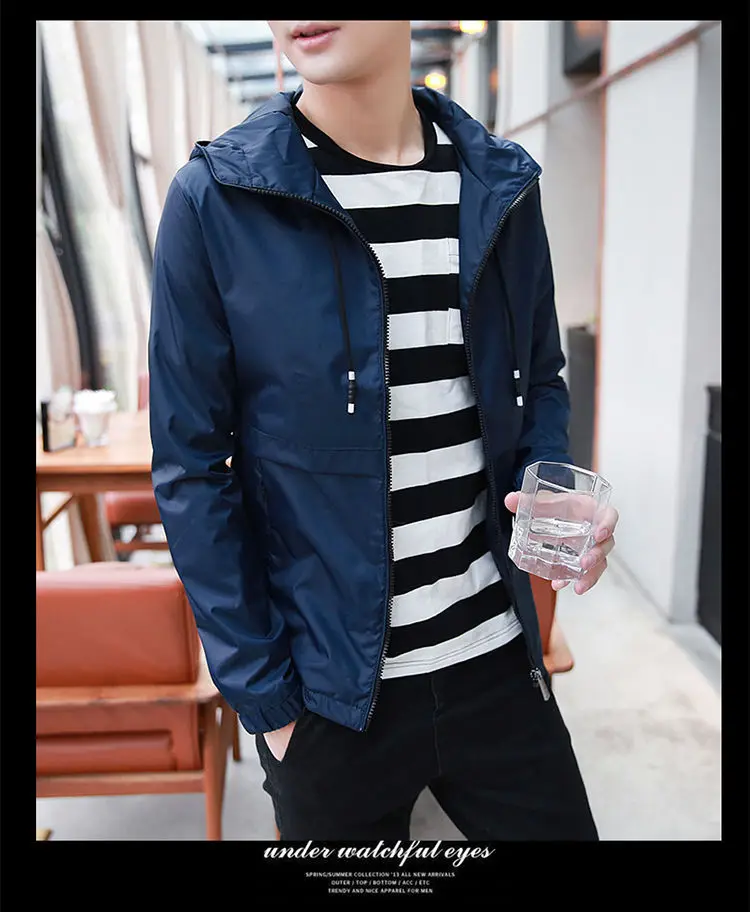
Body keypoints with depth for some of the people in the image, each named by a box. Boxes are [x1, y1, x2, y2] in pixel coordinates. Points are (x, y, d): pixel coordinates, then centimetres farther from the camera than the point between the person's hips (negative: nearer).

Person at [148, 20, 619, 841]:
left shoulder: (502, 185, 0)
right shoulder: (214, 200, -10)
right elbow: (194, 470, -8)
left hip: (497, 664, 3)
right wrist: (260, 695, -8)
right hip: (328, 689, -2)